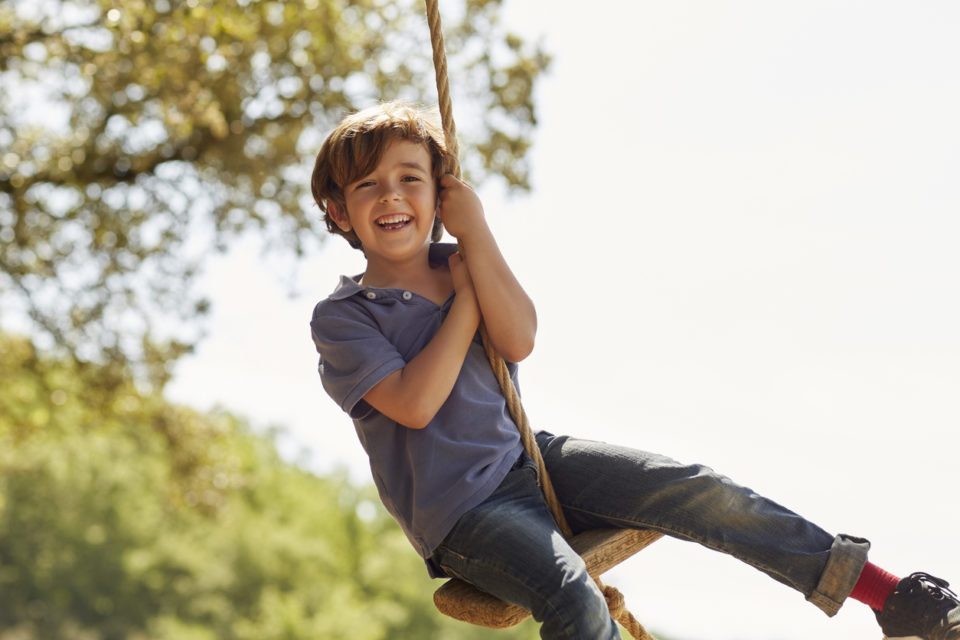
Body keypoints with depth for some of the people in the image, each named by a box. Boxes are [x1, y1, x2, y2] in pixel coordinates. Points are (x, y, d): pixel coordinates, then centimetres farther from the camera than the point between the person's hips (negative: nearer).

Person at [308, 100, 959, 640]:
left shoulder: (458, 266, 8)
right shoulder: (340, 316, -6)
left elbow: (518, 341, -9)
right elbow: (415, 403, -19)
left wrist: (474, 230, -12)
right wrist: (466, 299, -11)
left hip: (527, 455, 5)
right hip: (460, 509, -4)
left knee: (689, 488, -12)